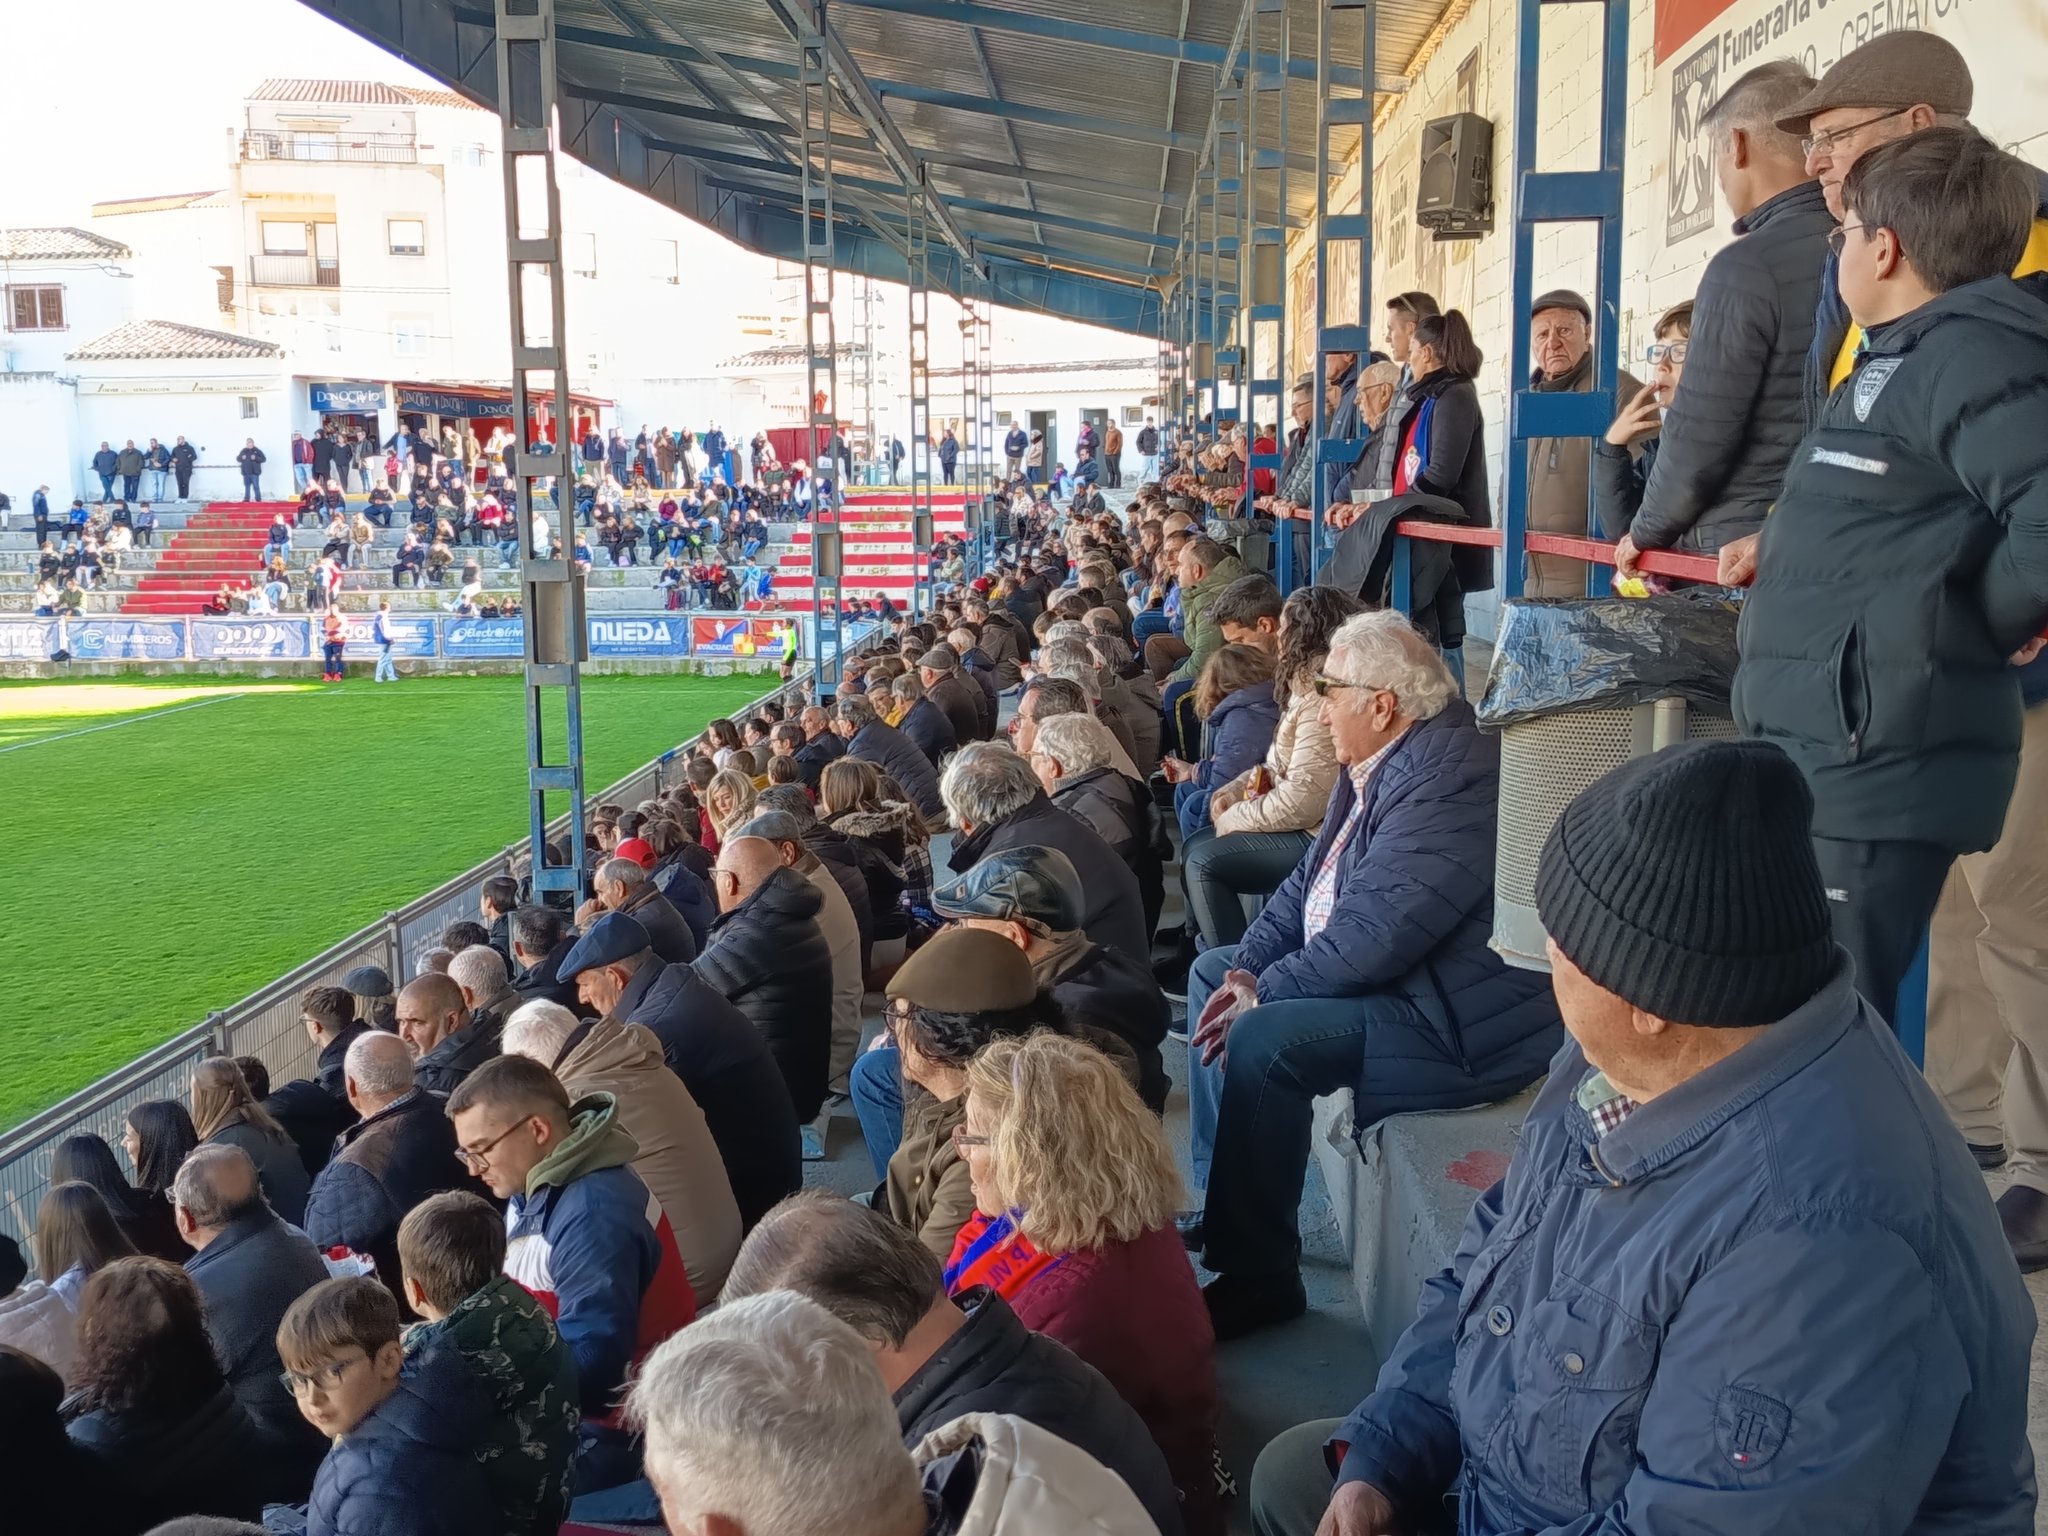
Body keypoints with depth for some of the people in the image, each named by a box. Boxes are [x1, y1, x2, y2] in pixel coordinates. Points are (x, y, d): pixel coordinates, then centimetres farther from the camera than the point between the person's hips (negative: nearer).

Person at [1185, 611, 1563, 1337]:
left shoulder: (1448, 774, -26)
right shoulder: (1374, 765, 6)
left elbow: (1376, 932, -30)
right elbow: (1309, 884, 11)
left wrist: (1264, 994, -18)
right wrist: (1245, 970, -4)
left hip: (1460, 1019, -11)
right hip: (1380, 978, 11)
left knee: (1263, 1042, -29)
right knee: (1210, 970, 17)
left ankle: (1259, 1275, -12)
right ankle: (1219, 1198, 22)